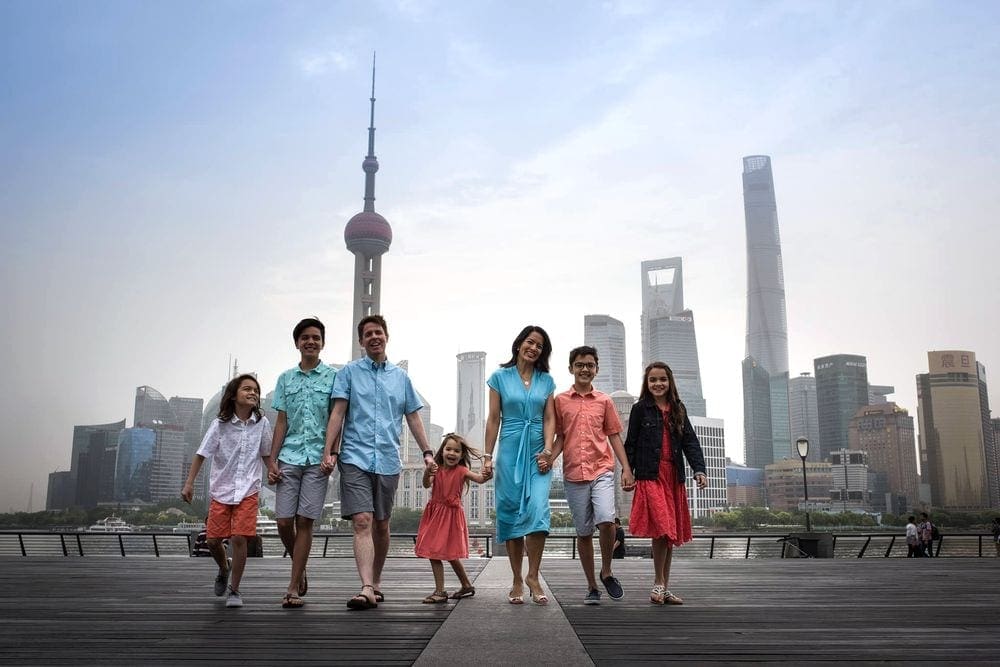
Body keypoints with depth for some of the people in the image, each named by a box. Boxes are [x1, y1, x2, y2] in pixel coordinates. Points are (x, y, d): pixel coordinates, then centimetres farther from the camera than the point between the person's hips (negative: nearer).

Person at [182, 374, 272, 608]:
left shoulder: (262, 423, -2)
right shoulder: (220, 424, -5)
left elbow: (266, 454, 9)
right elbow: (202, 454, -4)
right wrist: (189, 483, -10)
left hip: (248, 491, -1)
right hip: (221, 490, 1)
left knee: (239, 538, -11)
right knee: (213, 539, 4)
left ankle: (234, 590, 7)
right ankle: (224, 568, 39)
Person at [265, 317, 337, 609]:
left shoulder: (333, 377, 5)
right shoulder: (286, 379, 13)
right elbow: (282, 422, 13)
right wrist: (272, 459, 5)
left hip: (317, 458, -3)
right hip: (289, 456, 3)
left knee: (304, 521, -3)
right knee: (284, 521, 0)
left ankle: (293, 589, 3)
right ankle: (300, 569, 26)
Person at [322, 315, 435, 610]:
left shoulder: (401, 376, 13)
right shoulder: (349, 372, 6)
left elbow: (413, 418, 16)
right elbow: (338, 414, 0)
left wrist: (427, 452, 8)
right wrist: (329, 451, -11)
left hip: (388, 461, 3)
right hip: (356, 459, -3)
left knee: (381, 526, 11)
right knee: (362, 522, -14)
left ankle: (376, 581, 25)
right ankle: (367, 589, -19)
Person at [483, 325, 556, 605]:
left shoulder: (546, 380, 11)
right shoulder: (500, 377, 6)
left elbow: (549, 419, 7)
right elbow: (493, 419, 5)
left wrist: (547, 450, -8)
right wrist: (488, 456, 0)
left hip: (538, 452, 1)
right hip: (510, 451, -1)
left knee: (538, 509, -14)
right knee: (511, 513, 1)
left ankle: (533, 577, -3)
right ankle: (517, 580, 9)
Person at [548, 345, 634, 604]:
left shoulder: (604, 401, 9)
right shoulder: (560, 400, 7)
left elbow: (614, 436, 11)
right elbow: (559, 436, 8)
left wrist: (626, 468, 3)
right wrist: (550, 457, -12)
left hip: (602, 470, 0)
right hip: (574, 474, 1)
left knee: (606, 520, -21)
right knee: (583, 532, 6)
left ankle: (606, 572, 4)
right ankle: (592, 587, 18)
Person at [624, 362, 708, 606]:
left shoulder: (678, 409, 13)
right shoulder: (640, 409, 2)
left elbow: (690, 441, 7)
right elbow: (631, 443, 3)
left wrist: (699, 469, -6)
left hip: (674, 477, 5)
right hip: (650, 476, -5)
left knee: (671, 533, 8)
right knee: (662, 529, -16)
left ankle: (664, 588, 18)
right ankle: (658, 585, -1)